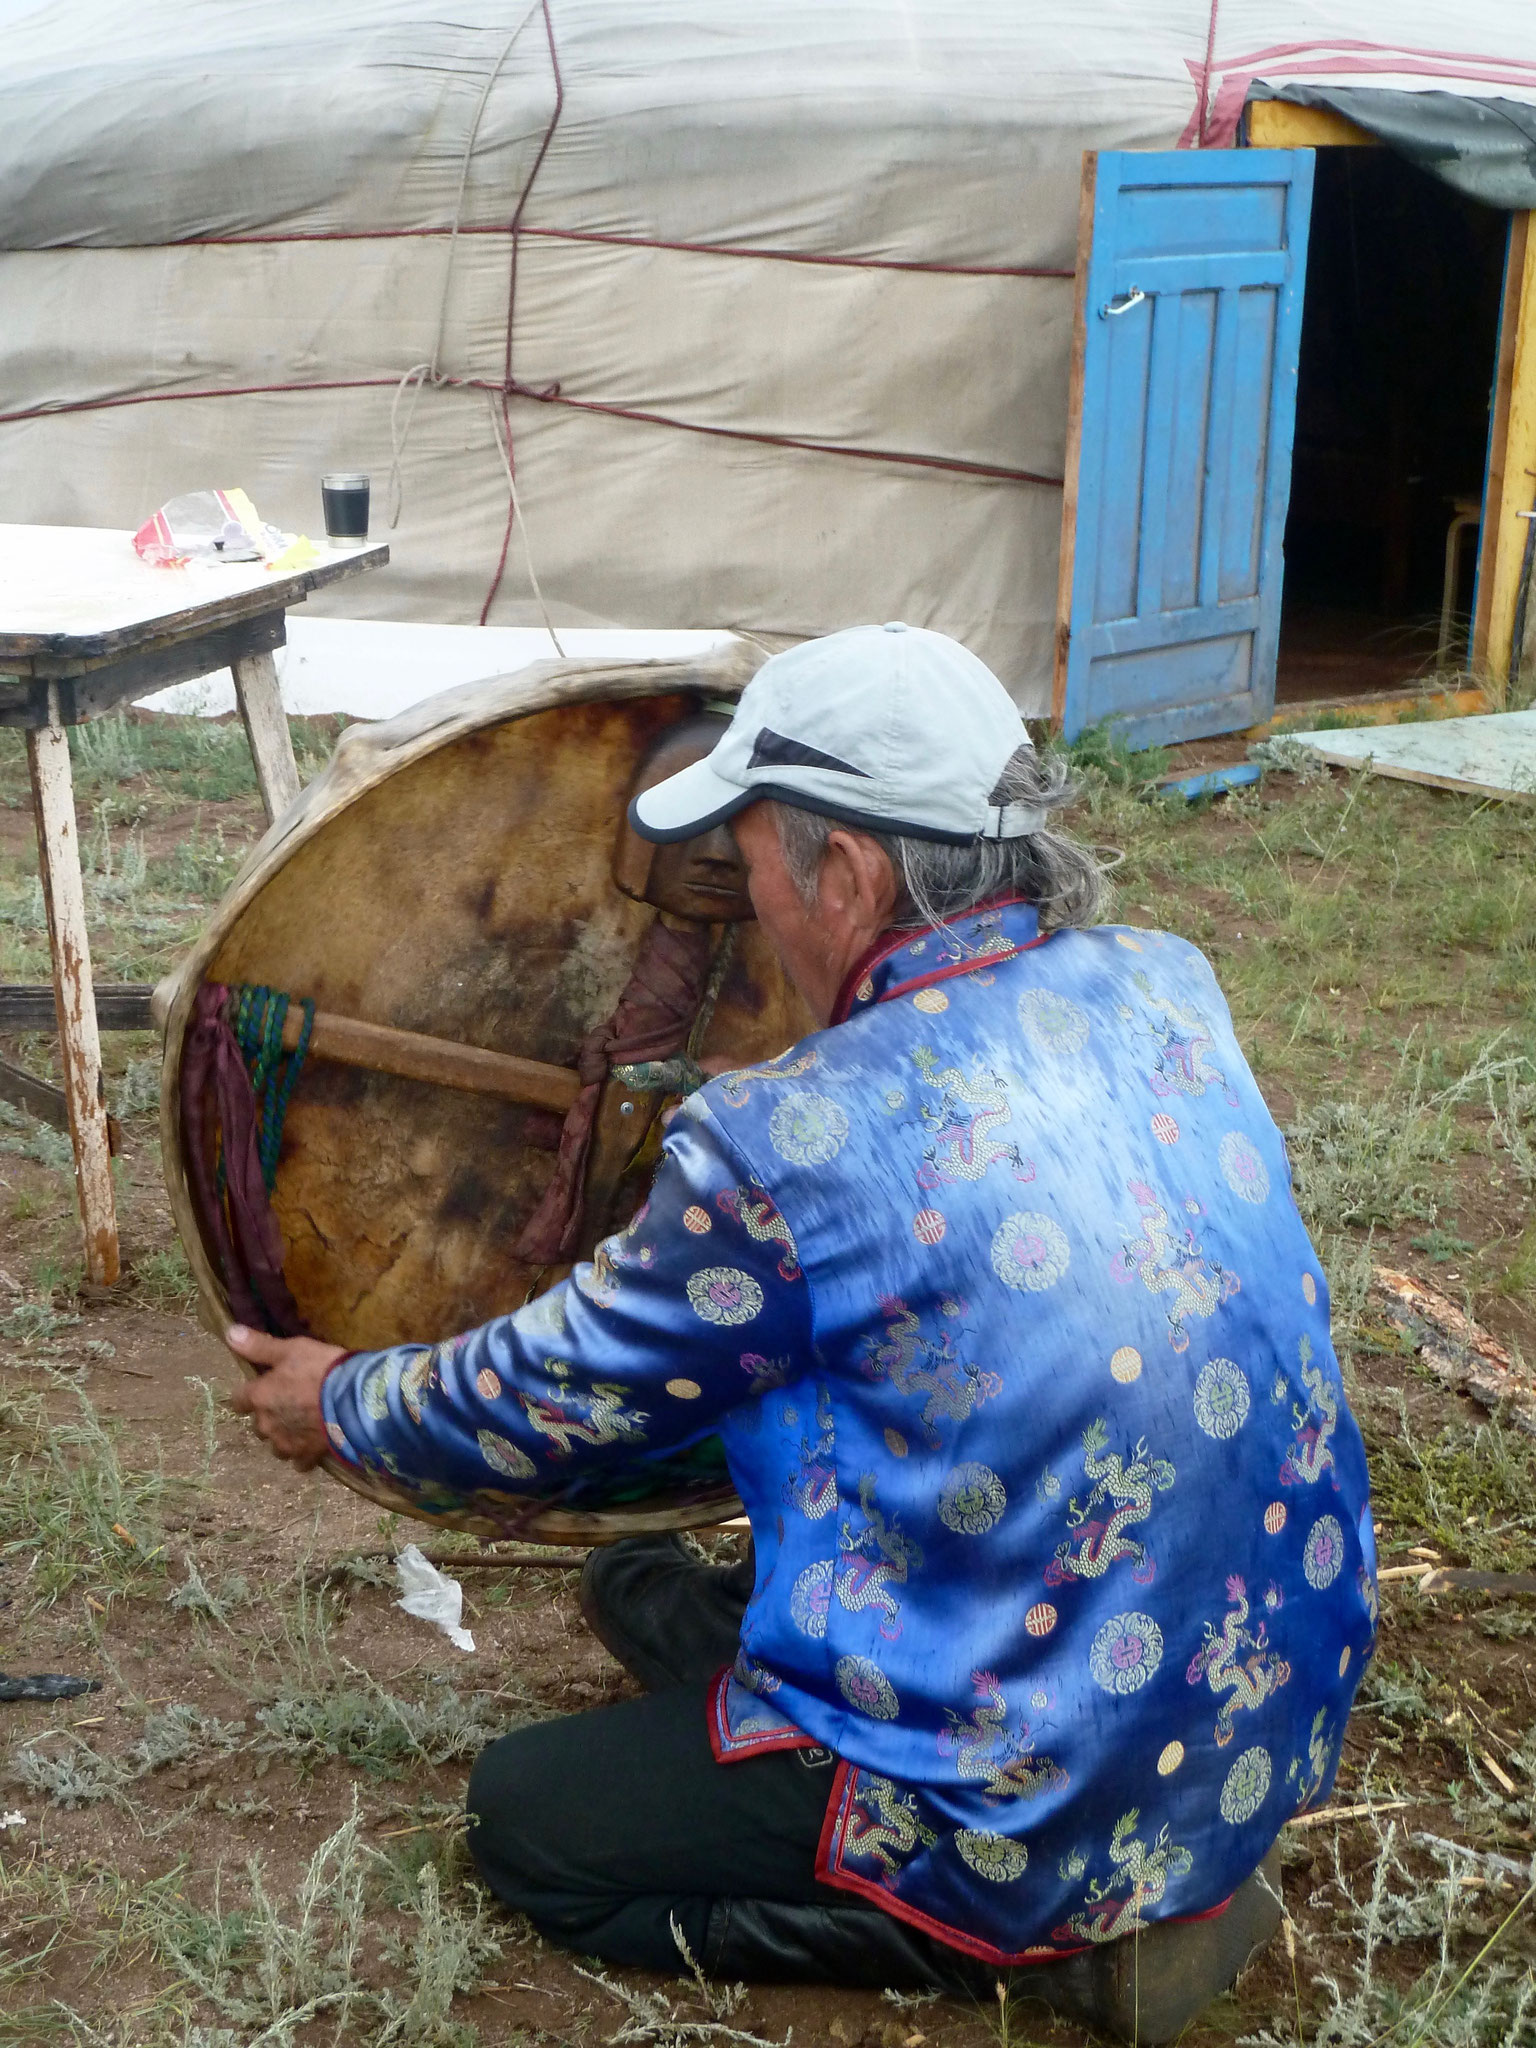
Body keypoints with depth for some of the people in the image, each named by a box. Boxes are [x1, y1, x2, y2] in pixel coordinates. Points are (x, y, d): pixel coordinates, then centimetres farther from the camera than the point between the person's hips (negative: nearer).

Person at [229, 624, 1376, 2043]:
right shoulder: (1168, 987, -5)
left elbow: (547, 1403, -5)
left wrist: (341, 1407, 16)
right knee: (649, 1584, 24)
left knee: (524, 1823, 10)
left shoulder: (783, 1148, -23)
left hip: (1061, 1803, -8)